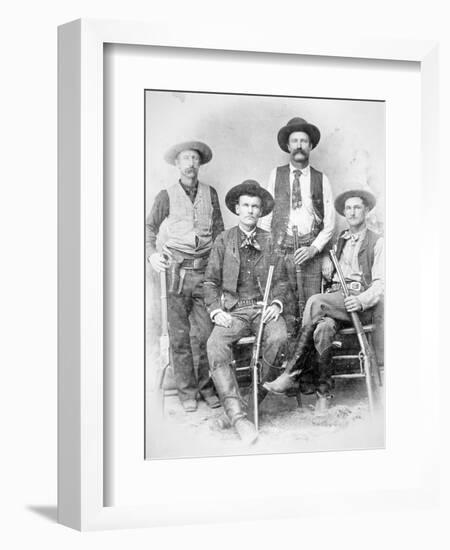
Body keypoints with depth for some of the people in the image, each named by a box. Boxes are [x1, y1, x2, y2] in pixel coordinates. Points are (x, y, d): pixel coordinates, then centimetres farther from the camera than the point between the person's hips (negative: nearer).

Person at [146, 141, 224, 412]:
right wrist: (152, 254, -9)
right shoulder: (167, 196, 7)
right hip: (178, 270, -1)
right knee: (179, 335, 0)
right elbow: (150, 228, 8)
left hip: (205, 268, 1)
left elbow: (219, 231, 14)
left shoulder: (210, 193, 12)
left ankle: (207, 386, 10)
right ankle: (187, 391, 8)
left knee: (208, 333, -2)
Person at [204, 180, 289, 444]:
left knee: (279, 338, -34)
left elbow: (282, 280, 15)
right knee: (215, 346, -30)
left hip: (264, 308, 0)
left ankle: (263, 395, -10)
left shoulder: (270, 241, 13)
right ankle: (238, 416, -36)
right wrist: (216, 310, -5)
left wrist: (276, 304, -4)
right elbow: (211, 281, 11)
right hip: (233, 310, 0)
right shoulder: (223, 241, 11)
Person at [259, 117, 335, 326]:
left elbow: (329, 222, 8)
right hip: (280, 251, 0)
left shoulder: (321, 179, 9)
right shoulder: (276, 175, 10)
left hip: (310, 253, 0)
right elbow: (266, 214, 10)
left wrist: (314, 248, -6)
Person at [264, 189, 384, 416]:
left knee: (315, 302, -32)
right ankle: (323, 392, -28)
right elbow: (327, 275, 28)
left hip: (361, 305, -4)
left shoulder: (377, 242, 7)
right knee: (324, 328, -32)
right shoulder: (338, 241, 24)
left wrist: (361, 301, -21)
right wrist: (327, 267, 4)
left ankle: (291, 373, -29)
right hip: (334, 299, 4)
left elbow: (380, 283, -2)